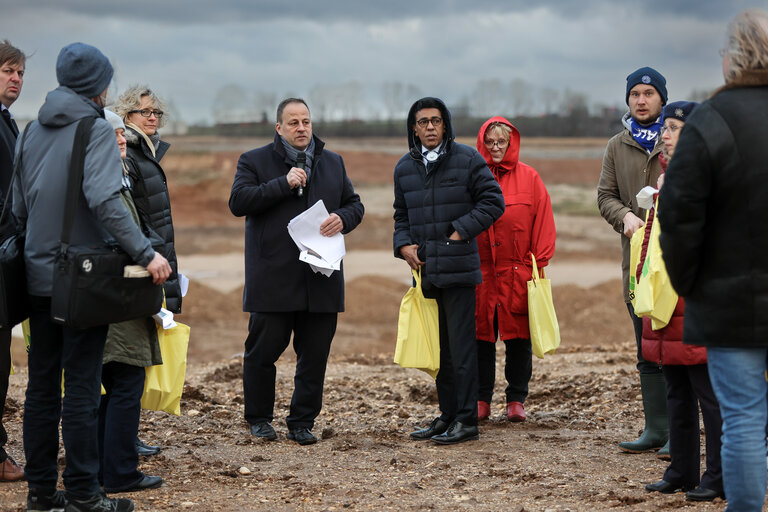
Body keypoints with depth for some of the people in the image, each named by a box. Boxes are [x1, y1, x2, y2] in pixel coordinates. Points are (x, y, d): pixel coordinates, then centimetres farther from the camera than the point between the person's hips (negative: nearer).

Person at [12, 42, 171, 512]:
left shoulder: (32, 132, 11)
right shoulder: (96, 129, -10)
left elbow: (19, 206, 13)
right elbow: (104, 199, -23)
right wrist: (146, 252, -25)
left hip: (39, 275, 7)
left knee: (42, 385, 11)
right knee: (82, 386, -2)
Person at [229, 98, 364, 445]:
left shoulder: (333, 163, 16)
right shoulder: (255, 161, 3)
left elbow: (355, 204, 20)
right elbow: (238, 201, -10)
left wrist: (342, 219, -4)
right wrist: (284, 184, -15)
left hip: (321, 279, 3)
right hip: (272, 278, -3)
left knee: (314, 355, 4)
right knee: (263, 350, 2)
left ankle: (302, 423, 15)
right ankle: (259, 418, 20)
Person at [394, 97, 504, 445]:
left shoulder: (467, 159, -2)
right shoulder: (405, 168, 13)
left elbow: (493, 202, -3)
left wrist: (461, 231, -11)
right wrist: (403, 245, 3)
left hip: (458, 268, -6)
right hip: (425, 270, 6)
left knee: (461, 345, -7)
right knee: (438, 347, 11)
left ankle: (466, 420, -3)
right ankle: (447, 415, 20)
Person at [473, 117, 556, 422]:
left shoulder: (529, 178, 5)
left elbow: (543, 222, 4)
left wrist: (539, 263, -2)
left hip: (518, 272, 0)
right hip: (480, 272, 1)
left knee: (518, 337, 3)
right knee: (481, 336, 4)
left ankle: (516, 400, 12)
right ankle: (481, 400, 14)